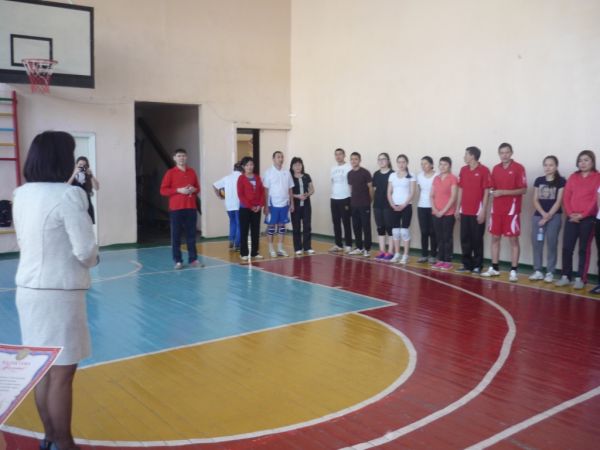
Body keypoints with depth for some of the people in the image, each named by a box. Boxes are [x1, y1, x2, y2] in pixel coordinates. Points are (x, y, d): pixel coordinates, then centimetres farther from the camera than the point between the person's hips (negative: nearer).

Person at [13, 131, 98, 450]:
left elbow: (25, 240, 14)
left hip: (28, 288, 8)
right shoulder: (68, 195, -17)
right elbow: (85, 250, -18)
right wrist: (92, 261, 2)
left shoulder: (21, 194, 6)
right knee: (62, 373, 3)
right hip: (59, 292, -8)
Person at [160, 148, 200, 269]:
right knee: (176, 235, -1)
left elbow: (197, 187, 19)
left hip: (191, 208, 3)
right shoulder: (170, 173, -1)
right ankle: (178, 261, 5)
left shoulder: (192, 172, 10)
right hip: (176, 208, -3)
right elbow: (163, 190, -4)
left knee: (191, 234, 5)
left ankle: (193, 259, 12)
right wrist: (178, 190, -15)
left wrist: (194, 189, -5)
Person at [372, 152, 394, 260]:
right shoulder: (376, 174, 9)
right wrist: (374, 201, 9)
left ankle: (390, 252, 6)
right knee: (380, 228, 9)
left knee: (389, 228, 0)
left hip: (388, 205, -5)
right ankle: (382, 251, 16)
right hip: (377, 205, 6)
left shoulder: (392, 174, -7)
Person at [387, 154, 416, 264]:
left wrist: (403, 205, -14)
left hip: (406, 206, -4)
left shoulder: (411, 176, -1)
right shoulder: (392, 176, 9)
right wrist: (392, 204, -6)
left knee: (404, 230, -5)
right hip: (395, 207, 4)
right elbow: (389, 192, 8)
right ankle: (396, 254, 14)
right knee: (395, 231, 5)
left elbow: (412, 193, -7)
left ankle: (405, 255, 1)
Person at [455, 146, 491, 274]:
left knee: (477, 240, 2)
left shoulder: (484, 170, -7)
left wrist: (483, 211, -12)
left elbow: (486, 192, -7)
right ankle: (467, 264, 19)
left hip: (477, 212, -5)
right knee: (464, 239, 8)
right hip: (464, 211, 5)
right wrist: (457, 208, 11)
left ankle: (477, 266, 11)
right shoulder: (463, 170, 10)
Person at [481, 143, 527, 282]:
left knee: (513, 239, -1)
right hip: (496, 209, 6)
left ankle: (513, 271, 4)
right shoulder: (496, 169, 10)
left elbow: (523, 190, -10)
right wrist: (492, 192, -5)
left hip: (511, 209, -5)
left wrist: (504, 192, -17)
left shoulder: (518, 168, -7)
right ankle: (494, 268, 19)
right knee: (495, 238, 9)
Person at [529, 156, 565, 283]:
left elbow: (559, 201, -5)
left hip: (554, 217, -3)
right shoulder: (538, 180, 10)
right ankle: (538, 271, 10)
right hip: (538, 215, 3)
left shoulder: (561, 181, 0)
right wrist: (543, 213, -8)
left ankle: (550, 272, 5)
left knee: (552, 244, -2)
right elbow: (535, 200, 6)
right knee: (536, 243, 2)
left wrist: (549, 216, -11)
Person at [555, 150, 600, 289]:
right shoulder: (573, 177, 12)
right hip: (572, 218, 3)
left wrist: (582, 215, -13)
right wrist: (570, 213, -8)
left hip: (588, 219, -3)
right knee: (567, 248, 0)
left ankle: (580, 278, 7)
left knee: (584, 249, 3)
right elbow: (566, 197, 7)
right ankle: (565, 276, 9)